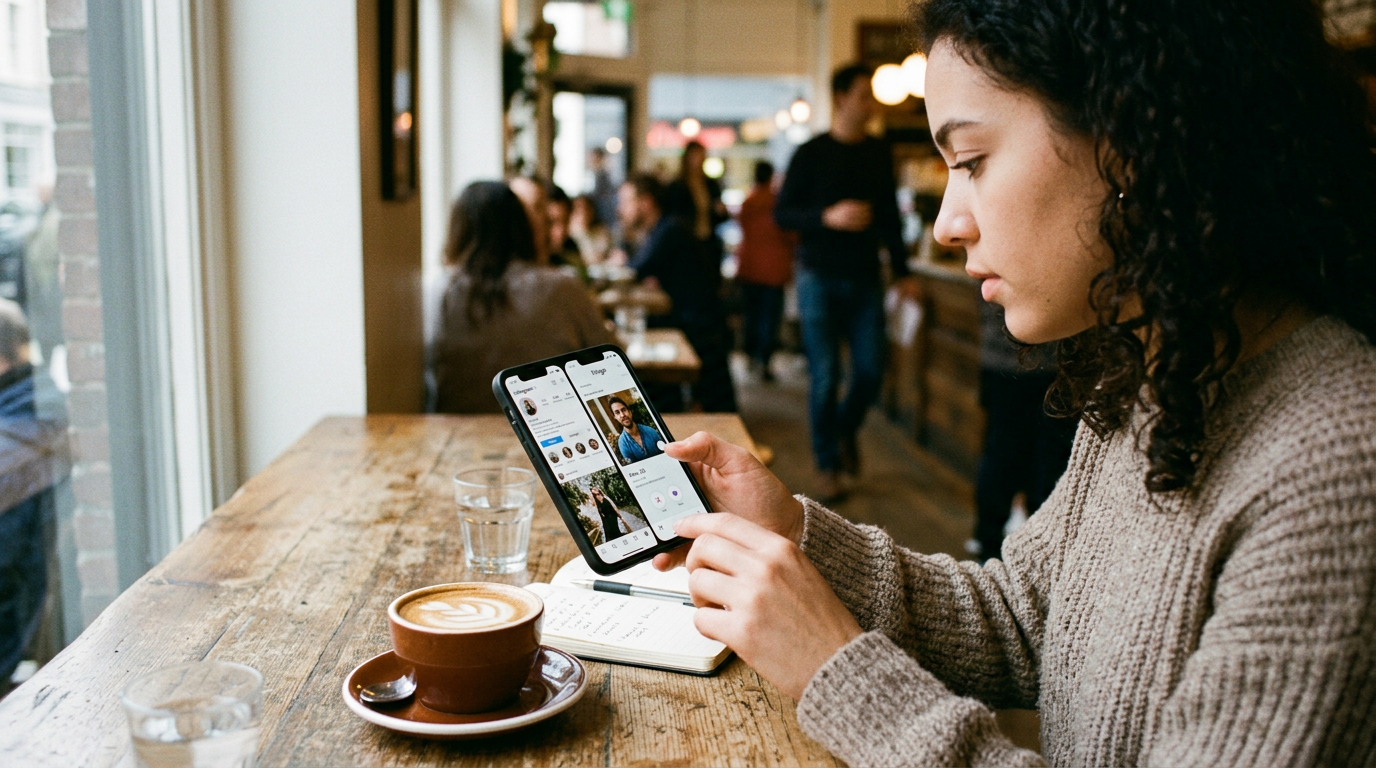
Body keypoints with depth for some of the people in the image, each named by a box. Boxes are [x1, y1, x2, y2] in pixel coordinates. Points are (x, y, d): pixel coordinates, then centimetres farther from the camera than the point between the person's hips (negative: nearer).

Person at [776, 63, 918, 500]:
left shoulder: (880, 154, 11)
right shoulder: (811, 154, -1)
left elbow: (890, 217, 16)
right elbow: (782, 214, -4)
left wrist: (901, 270, 11)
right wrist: (828, 217, -19)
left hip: (864, 279, 3)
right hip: (820, 278, -3)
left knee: (870, 370, -1)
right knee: (825, 375, -2)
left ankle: (846, 430, 29)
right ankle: (828, 464, 12)